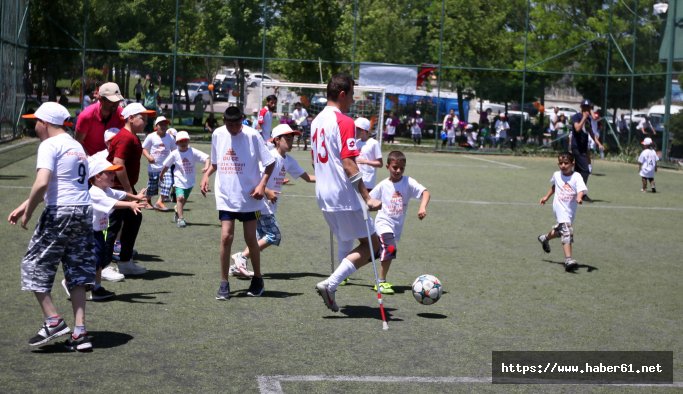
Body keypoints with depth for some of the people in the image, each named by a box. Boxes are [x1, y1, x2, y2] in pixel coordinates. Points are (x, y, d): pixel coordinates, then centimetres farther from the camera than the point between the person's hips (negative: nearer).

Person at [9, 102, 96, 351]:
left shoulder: (49, 145, -7)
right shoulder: (77, 146, 20)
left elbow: (42, 183, -21)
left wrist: (28, 212, -8)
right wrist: (25, 206, 26)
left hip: (60, 212, -8)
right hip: (85, 211, 8)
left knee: (35, 265, 7)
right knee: (77, 272, 10)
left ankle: (53, 321, 5)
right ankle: (80, 333, 10)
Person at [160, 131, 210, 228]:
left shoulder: (193, 152, -10)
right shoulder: (174, 154, -9)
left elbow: (206, 158, -16)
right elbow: (166, 165, 5)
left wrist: (206, 167, -34)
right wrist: (161, 175, 14)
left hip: (190, 181, 2)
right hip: (179, 180, -2)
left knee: (184, 200, 17)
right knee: (180, 198, -21)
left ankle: (177, 215, 40)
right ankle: (180, 219, -19)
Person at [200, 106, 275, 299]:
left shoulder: (252, 135, -9)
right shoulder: (217, 134, 2)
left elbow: (270, 162, -4)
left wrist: (262, 185, -14)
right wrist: (206, 175, 0)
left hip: (249, 197, -2)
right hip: (225, 196, 2)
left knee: (250, 238, 5)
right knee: (226, 237, -6)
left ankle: (257, 279, 24)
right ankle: (224, 283, 4)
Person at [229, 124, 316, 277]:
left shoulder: (289, 161, 10)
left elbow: (307, 177, 13)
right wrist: (267, 192, -24)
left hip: (269, 206, 9)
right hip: (261, 203, -9)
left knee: (261, 238, 9)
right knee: (274, 235, -11)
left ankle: (238, 265, 12)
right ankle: (241, 257, -4)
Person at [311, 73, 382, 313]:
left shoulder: (317, 121, 13)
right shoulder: (344, 122, -14)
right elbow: (349, 164, -20)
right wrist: (367, 198, -20)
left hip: (323, 195, 9)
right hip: (344, 196, -9)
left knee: (345, 244, 18)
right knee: (372, 243, -1)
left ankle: (331, 292, 13)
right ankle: (330, 284, -9)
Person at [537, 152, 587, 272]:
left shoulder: (576, 176, -11)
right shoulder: (556, 175, 0)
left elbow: (581, 189, -28)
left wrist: (579, 197, -48)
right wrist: (546, 197, 26)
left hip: (571, 210, 2)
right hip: (560, 208, -2)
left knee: (559, 230, 23)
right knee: (566, 232, -18)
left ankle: (545, 238, 55)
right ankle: (568, 260, -25)